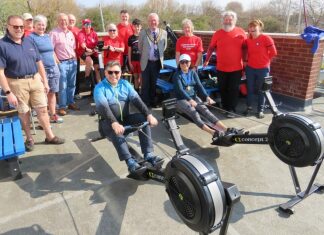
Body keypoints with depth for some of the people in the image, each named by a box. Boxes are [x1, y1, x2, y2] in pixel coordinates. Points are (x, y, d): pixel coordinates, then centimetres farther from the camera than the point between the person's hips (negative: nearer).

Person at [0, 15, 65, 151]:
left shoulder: (29, 41, 7)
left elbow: (39, 63, 11)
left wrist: (45, 82, 9)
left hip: (35, 80, 4)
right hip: (17, 83, -4)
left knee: (43, 109, 8)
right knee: (24, 113, 10)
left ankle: (50, 136, 21)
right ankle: (29, 139, 28)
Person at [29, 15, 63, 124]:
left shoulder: (47, 36, 15)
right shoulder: (31, 37, -6)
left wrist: (56, 65, 16)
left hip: (53, 68, 7)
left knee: (52, 93, 12)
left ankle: (53, 115, 22)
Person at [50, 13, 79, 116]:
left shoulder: (70, 33, 15)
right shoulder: (54, 33, -5)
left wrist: (75, 58, 11)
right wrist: (56, 61, -13)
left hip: (72, 61, 6)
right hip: (62, 63, -6)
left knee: (71, 84, 11)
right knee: (62, 86, -4)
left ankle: (71, 103, 22)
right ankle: (62, 107, 3)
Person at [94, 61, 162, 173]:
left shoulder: (125, 84, 5)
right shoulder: (100, 88, -8)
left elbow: (136, 99, -8)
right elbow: (103, 107, -24)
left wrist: (149, 114, -24)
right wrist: (114, 123, -43)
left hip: (125, 118, 4)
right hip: (108, 122, -4)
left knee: (143, 118, -21)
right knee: (116, 132, -37)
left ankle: (148, 154, -22)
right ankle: (130, 161, -37)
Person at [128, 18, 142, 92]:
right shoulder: (131, 38, 5)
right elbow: (129, 51, 7)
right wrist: (129, 62, 2)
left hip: (141, 60, -2)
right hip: (133, 60, 2)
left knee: (141, 76, -1)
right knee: (135, 77, 10)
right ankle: (136, 91, 21)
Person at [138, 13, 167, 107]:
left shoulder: (164, 33, 1)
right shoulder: (143, 33, -5)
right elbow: (140, 47, 5)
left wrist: (160, 55, 12)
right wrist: (145, 56, 12)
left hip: (157, 62, 2)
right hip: (146, 62, -2)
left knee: (154, 83, 14)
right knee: (145, 84, 5)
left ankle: (152, 101, 28)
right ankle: (145, 102, 17)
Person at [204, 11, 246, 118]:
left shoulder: (241, 32, -1)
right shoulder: (218, 33, 0)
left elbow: (244, 48, 5)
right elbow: (211, 48, 6)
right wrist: (207, 60, 5)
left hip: (236, 68, -1)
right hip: (221, 68, 1)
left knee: (234, 89, 2)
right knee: (223, 89, 12)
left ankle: (231, 110, 11)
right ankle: (225, 107, 27)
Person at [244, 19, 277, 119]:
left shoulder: (266, 38, -10)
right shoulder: (248, 40, 3)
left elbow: (273, 52, -7)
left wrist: (264, 59, 2)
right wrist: (248, 60, 4)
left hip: (263, 69, -4)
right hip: (250, 68, 4)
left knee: (261, 90, 6)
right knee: (250, 89, 11)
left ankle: (260, 110, 17)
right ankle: (249, 107, 26)